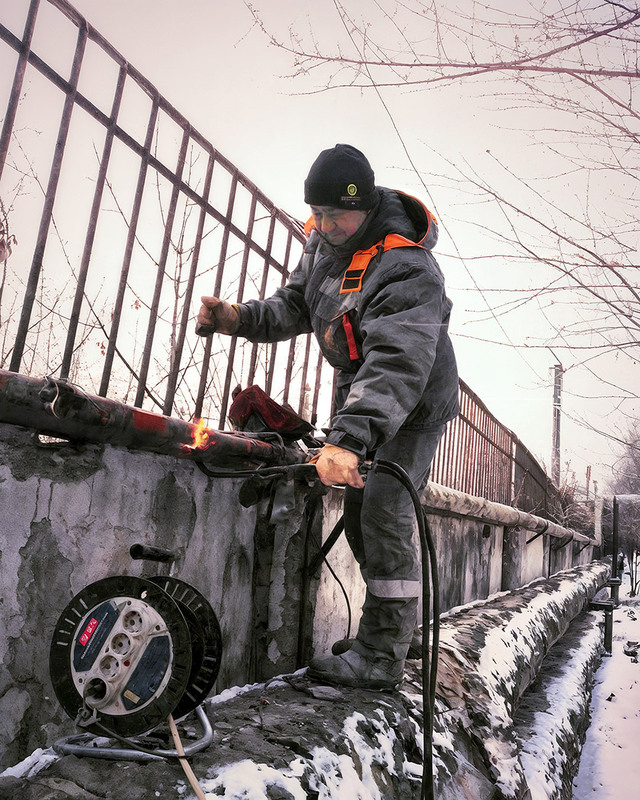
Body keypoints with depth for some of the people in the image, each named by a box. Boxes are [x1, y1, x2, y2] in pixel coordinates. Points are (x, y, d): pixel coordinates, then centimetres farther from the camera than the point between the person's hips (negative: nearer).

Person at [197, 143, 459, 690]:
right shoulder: (325, 240, -4)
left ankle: (382, 659, -3)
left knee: (385, 516, -17)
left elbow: (397, 364, -45)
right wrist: (242, 318, -16)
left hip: (416, 401, -8)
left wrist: (347, 440, -58)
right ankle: (398, 625, 29)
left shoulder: (405, 270, -32)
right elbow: (295, 304, 4)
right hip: (359, 389, 9)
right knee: (357, 513, 12)